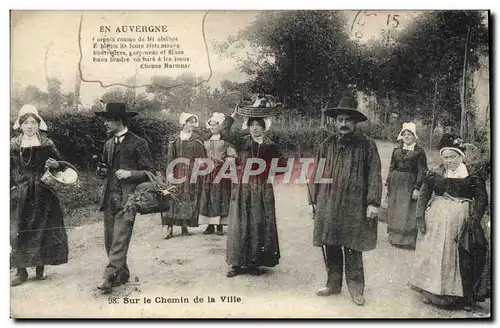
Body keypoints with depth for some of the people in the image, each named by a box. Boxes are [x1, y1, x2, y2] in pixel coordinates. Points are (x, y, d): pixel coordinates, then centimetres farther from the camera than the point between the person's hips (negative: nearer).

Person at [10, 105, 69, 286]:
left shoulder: (47, 144, 2)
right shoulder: (13, 145, 5)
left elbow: (60, 165, 5)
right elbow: (9, 170, 8)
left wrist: (55, 164, -16)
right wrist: (10, 187, -1)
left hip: (43, 194, 0)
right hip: (21, 195, 1)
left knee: (43, 229, 3)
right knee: (20, 230, -2)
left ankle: (40, 267, 17)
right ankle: (21, 270, 9)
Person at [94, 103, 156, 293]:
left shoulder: (138, 143, -3)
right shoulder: (108, 145, 18)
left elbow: (150, 172, -2)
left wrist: (130, 174, -16)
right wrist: (101, 171, 5)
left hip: (127, 199, -7)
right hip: (109, 199, 7)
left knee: (120, 240, -12)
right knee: (109, 240, 8)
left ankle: (109, 277, -11)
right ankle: (122, 274, 22)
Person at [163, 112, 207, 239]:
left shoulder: (197, 139, 6)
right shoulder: (175, 139, 5)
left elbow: (202, 157, 5)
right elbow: (170, 157, 2)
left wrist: (200, 164, -12)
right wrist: (170, 172, -7)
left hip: (192, 172, 1)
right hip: (178, 171, 0)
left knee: (190, 198, 2)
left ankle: (184, 226, 12)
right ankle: (170, 228, -3)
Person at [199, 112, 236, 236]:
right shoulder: (206, 139, 15)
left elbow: (230, 156, -4)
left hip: (222, 171, -4)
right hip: (208, 171, 5)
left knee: (221, 196, -4)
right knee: (208, 196, 1)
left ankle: (220, 225, 2)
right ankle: (210, 225, 6)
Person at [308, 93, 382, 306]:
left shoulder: (366, 144, 0)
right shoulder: (327, 144, 8)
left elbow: (374, 175, -4)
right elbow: (317, 174, 10)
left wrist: (373, 203, -10)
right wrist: (314, 200, 8)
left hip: (355, 207, -3)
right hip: (328, 205, 3)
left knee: (353, 248, 3)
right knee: (330, 246, 9)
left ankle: (356, 288, 18)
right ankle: (333, 284, 25)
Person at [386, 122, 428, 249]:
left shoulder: (419, 151, -2)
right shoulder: (397, 150, 11)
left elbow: (422, 171, -5)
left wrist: (417, 188, -12)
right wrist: (388, 184, 9)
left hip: (409, 184, -4)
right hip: (395, 183, 5)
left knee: (407, 212, -2)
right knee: (394, 211, 8)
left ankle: (408, 240, 8)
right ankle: (394, 237, 20)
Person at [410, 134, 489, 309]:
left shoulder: (472, 174, -2)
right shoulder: (435, 173, 2)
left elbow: (482, 198, -3)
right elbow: (423, 195, 5)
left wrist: (475, 217, -16)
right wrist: (420, 217, -2)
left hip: (460, 220, -1)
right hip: (435, 219, 2)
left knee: (455, 255, 6)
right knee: (432, 253, 7)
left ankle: (453, 293, 21)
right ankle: (432, 290, 23)